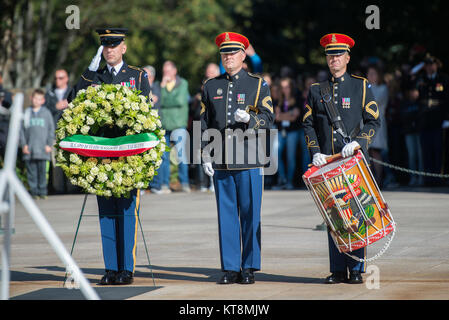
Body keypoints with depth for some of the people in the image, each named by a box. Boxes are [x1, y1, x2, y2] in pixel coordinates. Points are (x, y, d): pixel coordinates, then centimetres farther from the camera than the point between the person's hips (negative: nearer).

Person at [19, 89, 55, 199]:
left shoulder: (46, 113, 5)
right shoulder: (26, 113, 8)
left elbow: (51, 129, 7)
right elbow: (22, 129, 8)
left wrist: (49, 144, 0)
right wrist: (23, 144, 0)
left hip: (42, 149, -1)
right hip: (29, 149, 1)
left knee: (42, 170, -2)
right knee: (31, 171, 0)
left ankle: (42, 191, 4)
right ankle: (33, 191, 5)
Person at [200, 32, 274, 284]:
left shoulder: (258, 84, 6)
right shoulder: (211, 86, 14)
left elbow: (269, 118, 0)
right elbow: (205, 123, 14)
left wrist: (250, 119, -20)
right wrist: (206, 154, 5)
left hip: (249, 161, -2)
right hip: (221, 162, 3)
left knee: (250, 215, -1)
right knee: (227, 214, 3)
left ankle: (249, 268, 5)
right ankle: (231, 268, 7)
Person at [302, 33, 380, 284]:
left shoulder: (361, 87, 5)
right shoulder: (317, 91, 12)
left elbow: (373, 122, 1)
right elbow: (308, 124, 10)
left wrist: (356, 143, -15)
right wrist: (315, 152, -5)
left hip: (354, 160, -2)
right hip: (327, 161, 2)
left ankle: (356, 270, 2)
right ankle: (338, 270, 7)